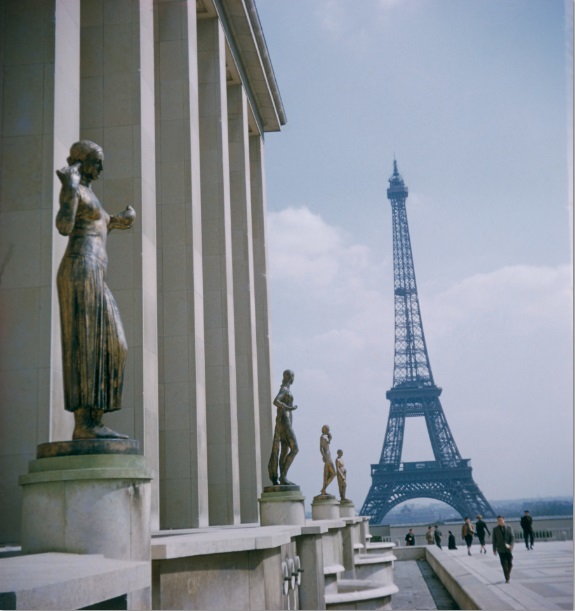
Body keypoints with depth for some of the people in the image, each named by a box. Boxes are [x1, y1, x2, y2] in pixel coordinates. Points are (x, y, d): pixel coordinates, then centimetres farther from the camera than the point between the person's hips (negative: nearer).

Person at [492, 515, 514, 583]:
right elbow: (494, 540, 4)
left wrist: (511, 545, -16)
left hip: (508, 549, 1)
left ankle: (508, 573, 29)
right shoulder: (495, 529, 2)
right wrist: (494, 550, 1)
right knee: (504, 565, -4)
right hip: (501, 550, -1)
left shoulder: (509, 528, 3)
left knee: (510, 564, 1)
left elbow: (512, 538, 1)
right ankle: (507, 578, 3)